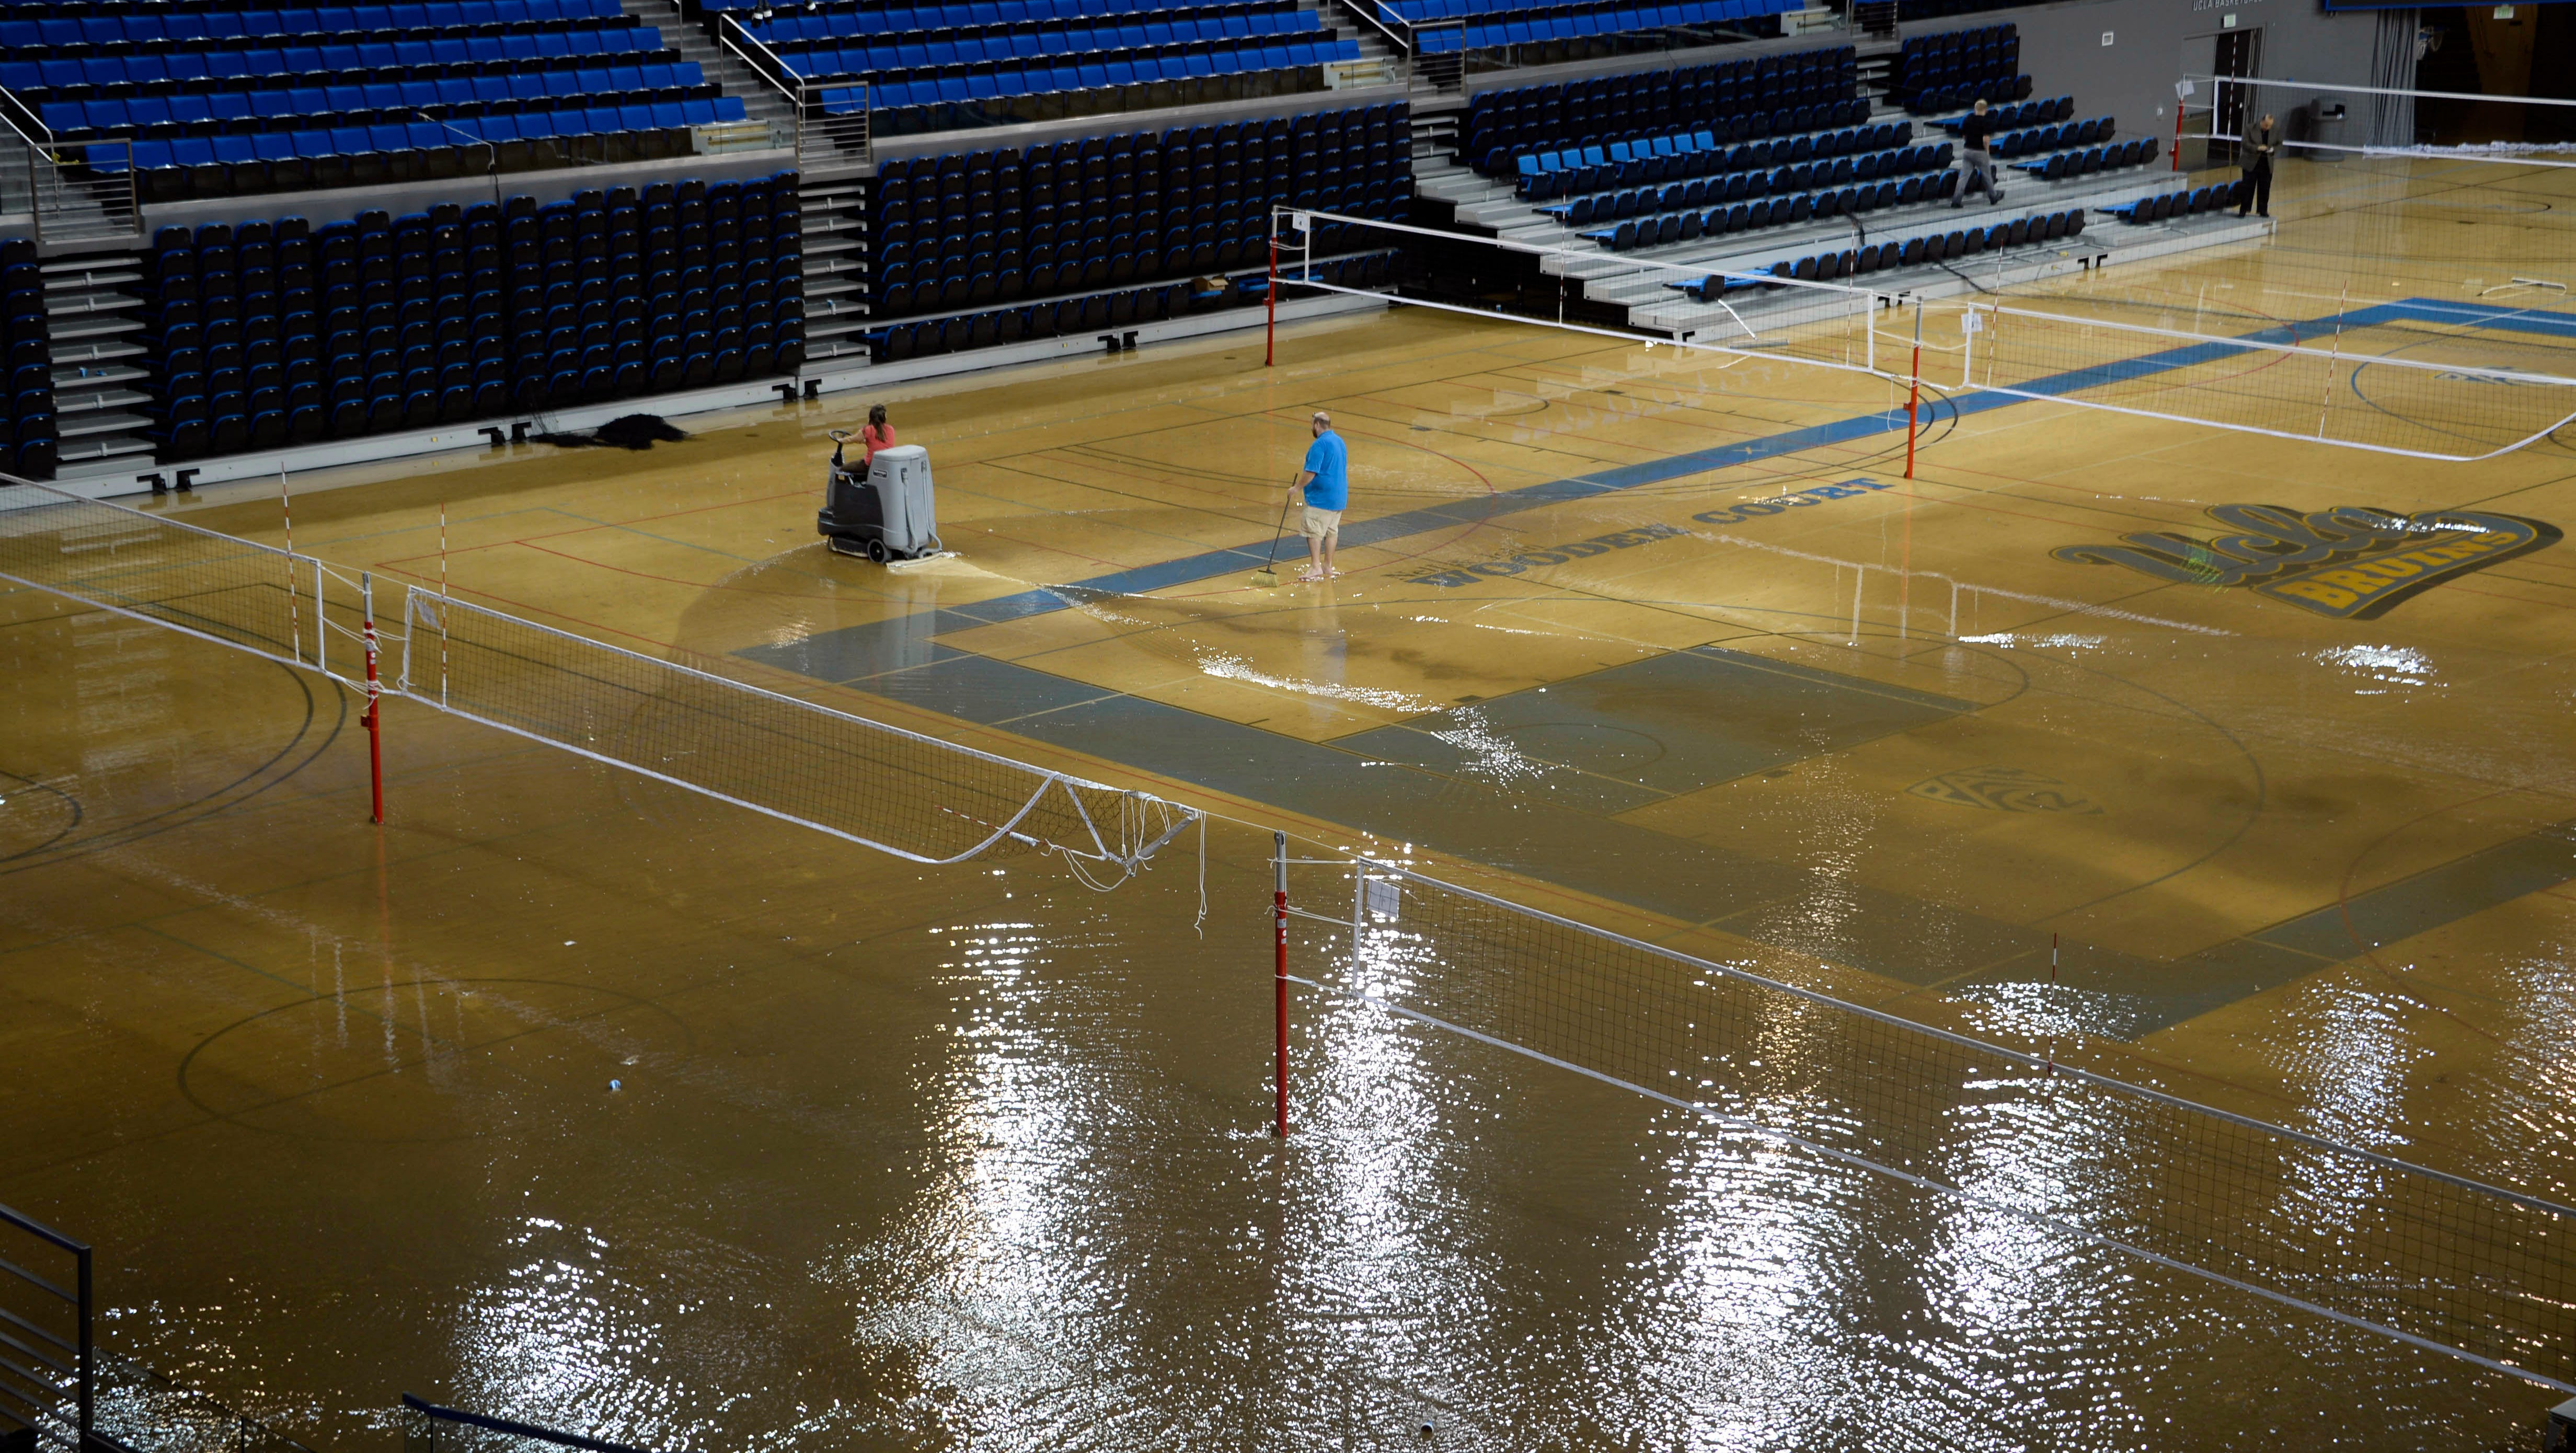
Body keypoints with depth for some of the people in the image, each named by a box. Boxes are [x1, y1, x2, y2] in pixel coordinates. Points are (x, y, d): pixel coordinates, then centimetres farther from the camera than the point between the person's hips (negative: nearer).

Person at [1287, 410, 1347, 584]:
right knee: (1332, 531, 13)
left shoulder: (1320, 444, -17)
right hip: (1340, 497, 10)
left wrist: (1297, 488, -11)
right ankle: (1328, 567, 19)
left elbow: (1311, 472, -21)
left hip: (1321, 497, -10)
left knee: (1314, 531, -8)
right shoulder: (1339, 441, 13)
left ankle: (1315, 567, -13)